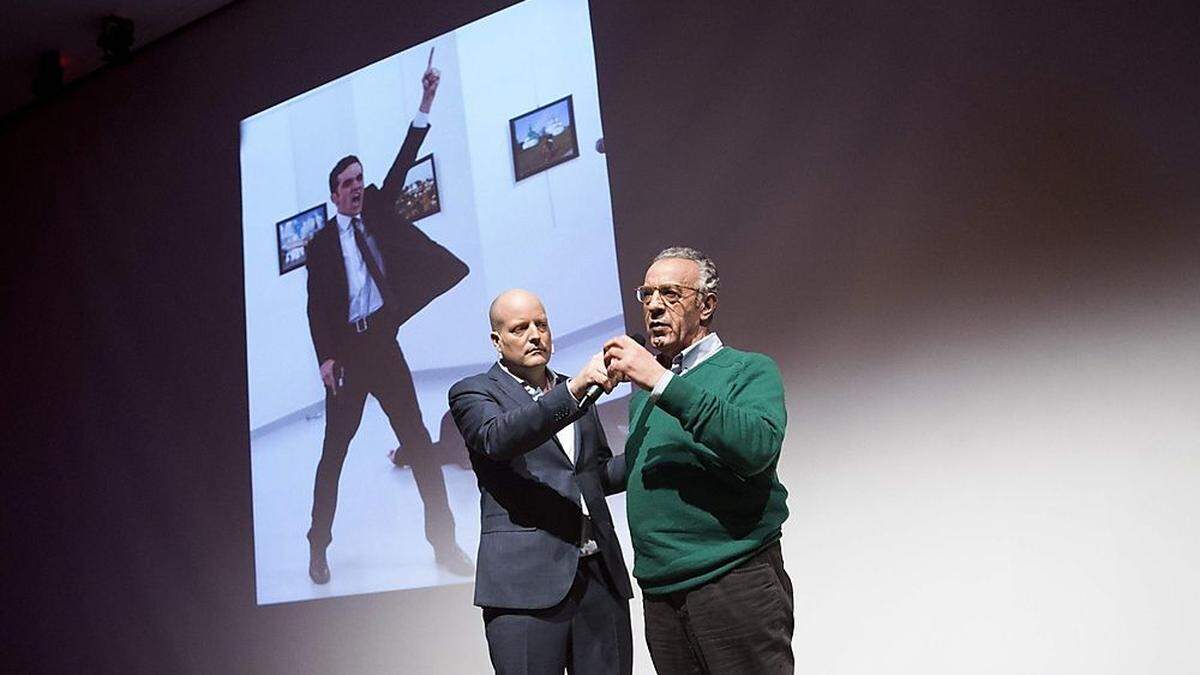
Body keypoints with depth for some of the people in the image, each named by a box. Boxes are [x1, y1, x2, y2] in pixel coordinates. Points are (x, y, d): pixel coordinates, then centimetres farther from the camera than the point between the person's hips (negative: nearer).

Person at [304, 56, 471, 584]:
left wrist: (425, 104, 0)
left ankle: (444, 541, 1)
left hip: (384, 343, 2)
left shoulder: (377, 211, 13)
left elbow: (402, 164, 6)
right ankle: (319, 547, 12)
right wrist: (325, 357, -11)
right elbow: (315, 306, 0)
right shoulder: (321, 243, 5)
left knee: (418, 440, -1)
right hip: (345, 351, -2)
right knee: (333, 450, 2)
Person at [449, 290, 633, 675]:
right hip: (526, 581, -5)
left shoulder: (574, 392, 21)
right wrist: (573, 391, -31)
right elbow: (499, 438, -19)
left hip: (601, 575, 5)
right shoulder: (472, 393, 3)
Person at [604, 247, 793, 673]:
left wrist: (664, 382, -24)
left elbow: (758, 446, -23)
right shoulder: (644, 393, 17)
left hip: (736, 585, -6)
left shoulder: (750, 371, -2)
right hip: (660, 597, 6)